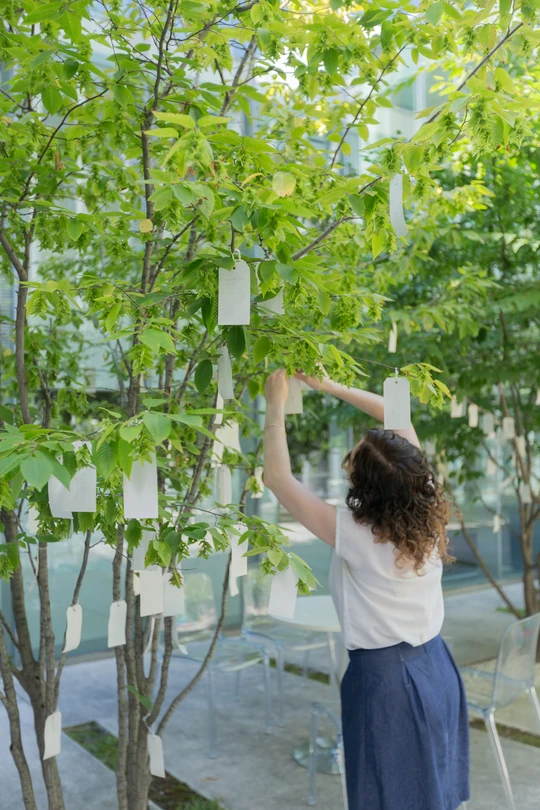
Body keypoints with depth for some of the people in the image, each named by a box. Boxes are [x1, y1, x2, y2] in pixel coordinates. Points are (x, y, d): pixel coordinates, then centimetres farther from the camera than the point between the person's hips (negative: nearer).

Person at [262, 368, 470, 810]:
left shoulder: (354, 533, -25)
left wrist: (276, 406, -7)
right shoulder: (428, 511, -9)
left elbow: (278, 478, -15)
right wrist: (332, 387, 3)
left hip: (383, 676, -6)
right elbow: (398, 418, 2)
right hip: (436, 667, 6)